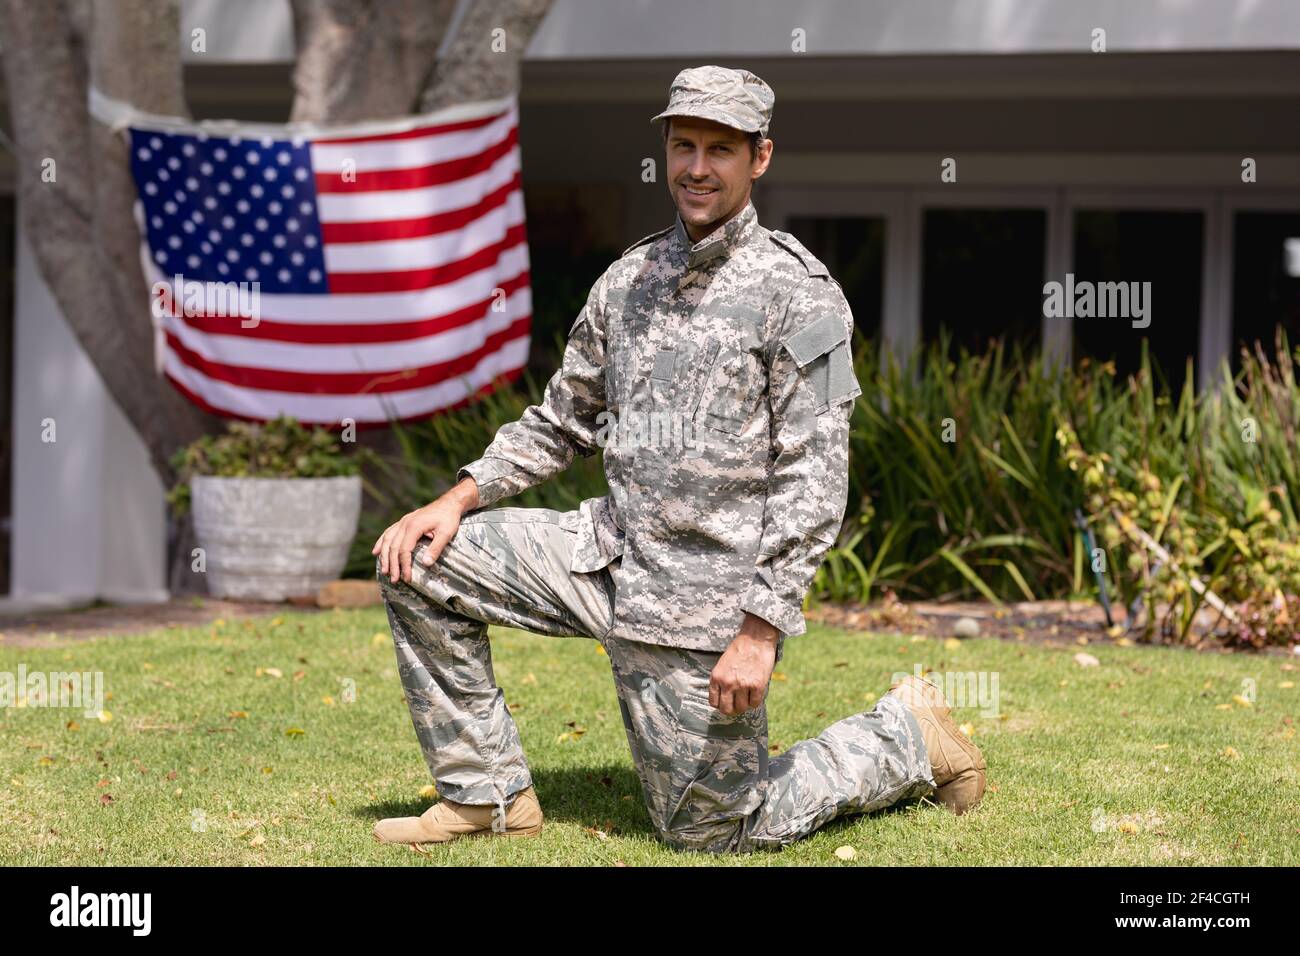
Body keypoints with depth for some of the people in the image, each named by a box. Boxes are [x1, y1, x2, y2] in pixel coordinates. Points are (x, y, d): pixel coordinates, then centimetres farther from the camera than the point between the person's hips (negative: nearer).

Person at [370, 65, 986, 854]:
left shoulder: (798, 293, -12)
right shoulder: (631, 279, 9)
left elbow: (815, 484, -16)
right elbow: (562, 421, 19)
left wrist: (760, 629, -22)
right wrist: (460, 499, 4)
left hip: (708, 595, -7)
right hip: (610, 551, 7)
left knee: (712, 832, -1)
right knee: (420, 562, -2)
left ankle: (905, 739, 21)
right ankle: (487, 794, 9)